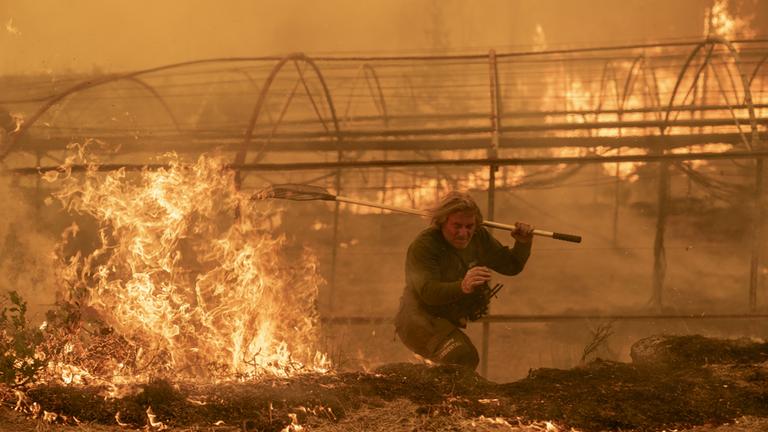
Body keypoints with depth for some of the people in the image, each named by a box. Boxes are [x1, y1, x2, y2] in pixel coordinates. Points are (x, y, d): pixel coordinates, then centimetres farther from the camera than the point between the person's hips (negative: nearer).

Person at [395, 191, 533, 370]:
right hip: (418, 320, -8)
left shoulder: (479, 238, 2)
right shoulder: (423, 245, -21)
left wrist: (523, 244, -6)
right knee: (461, 355, -33)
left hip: (448, 324, 9)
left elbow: (511, 266, 14)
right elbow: (427, 290, -34)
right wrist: (462, 287, -52)